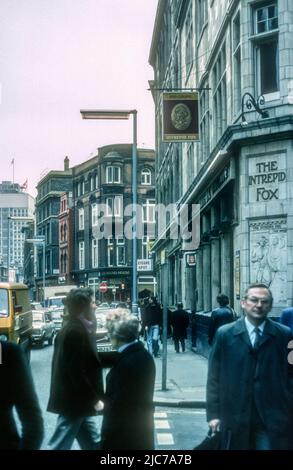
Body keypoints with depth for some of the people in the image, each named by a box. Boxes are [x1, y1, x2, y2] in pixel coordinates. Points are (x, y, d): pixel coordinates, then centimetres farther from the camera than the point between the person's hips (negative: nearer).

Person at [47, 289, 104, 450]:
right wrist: (94, 399, -18)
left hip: (75, 399, 10)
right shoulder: (75, 332, -20)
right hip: (73, 401, -10)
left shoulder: (76, 329, 11)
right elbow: (76, 371, -23)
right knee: (60, 445, -1)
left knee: (92, 444, 15)